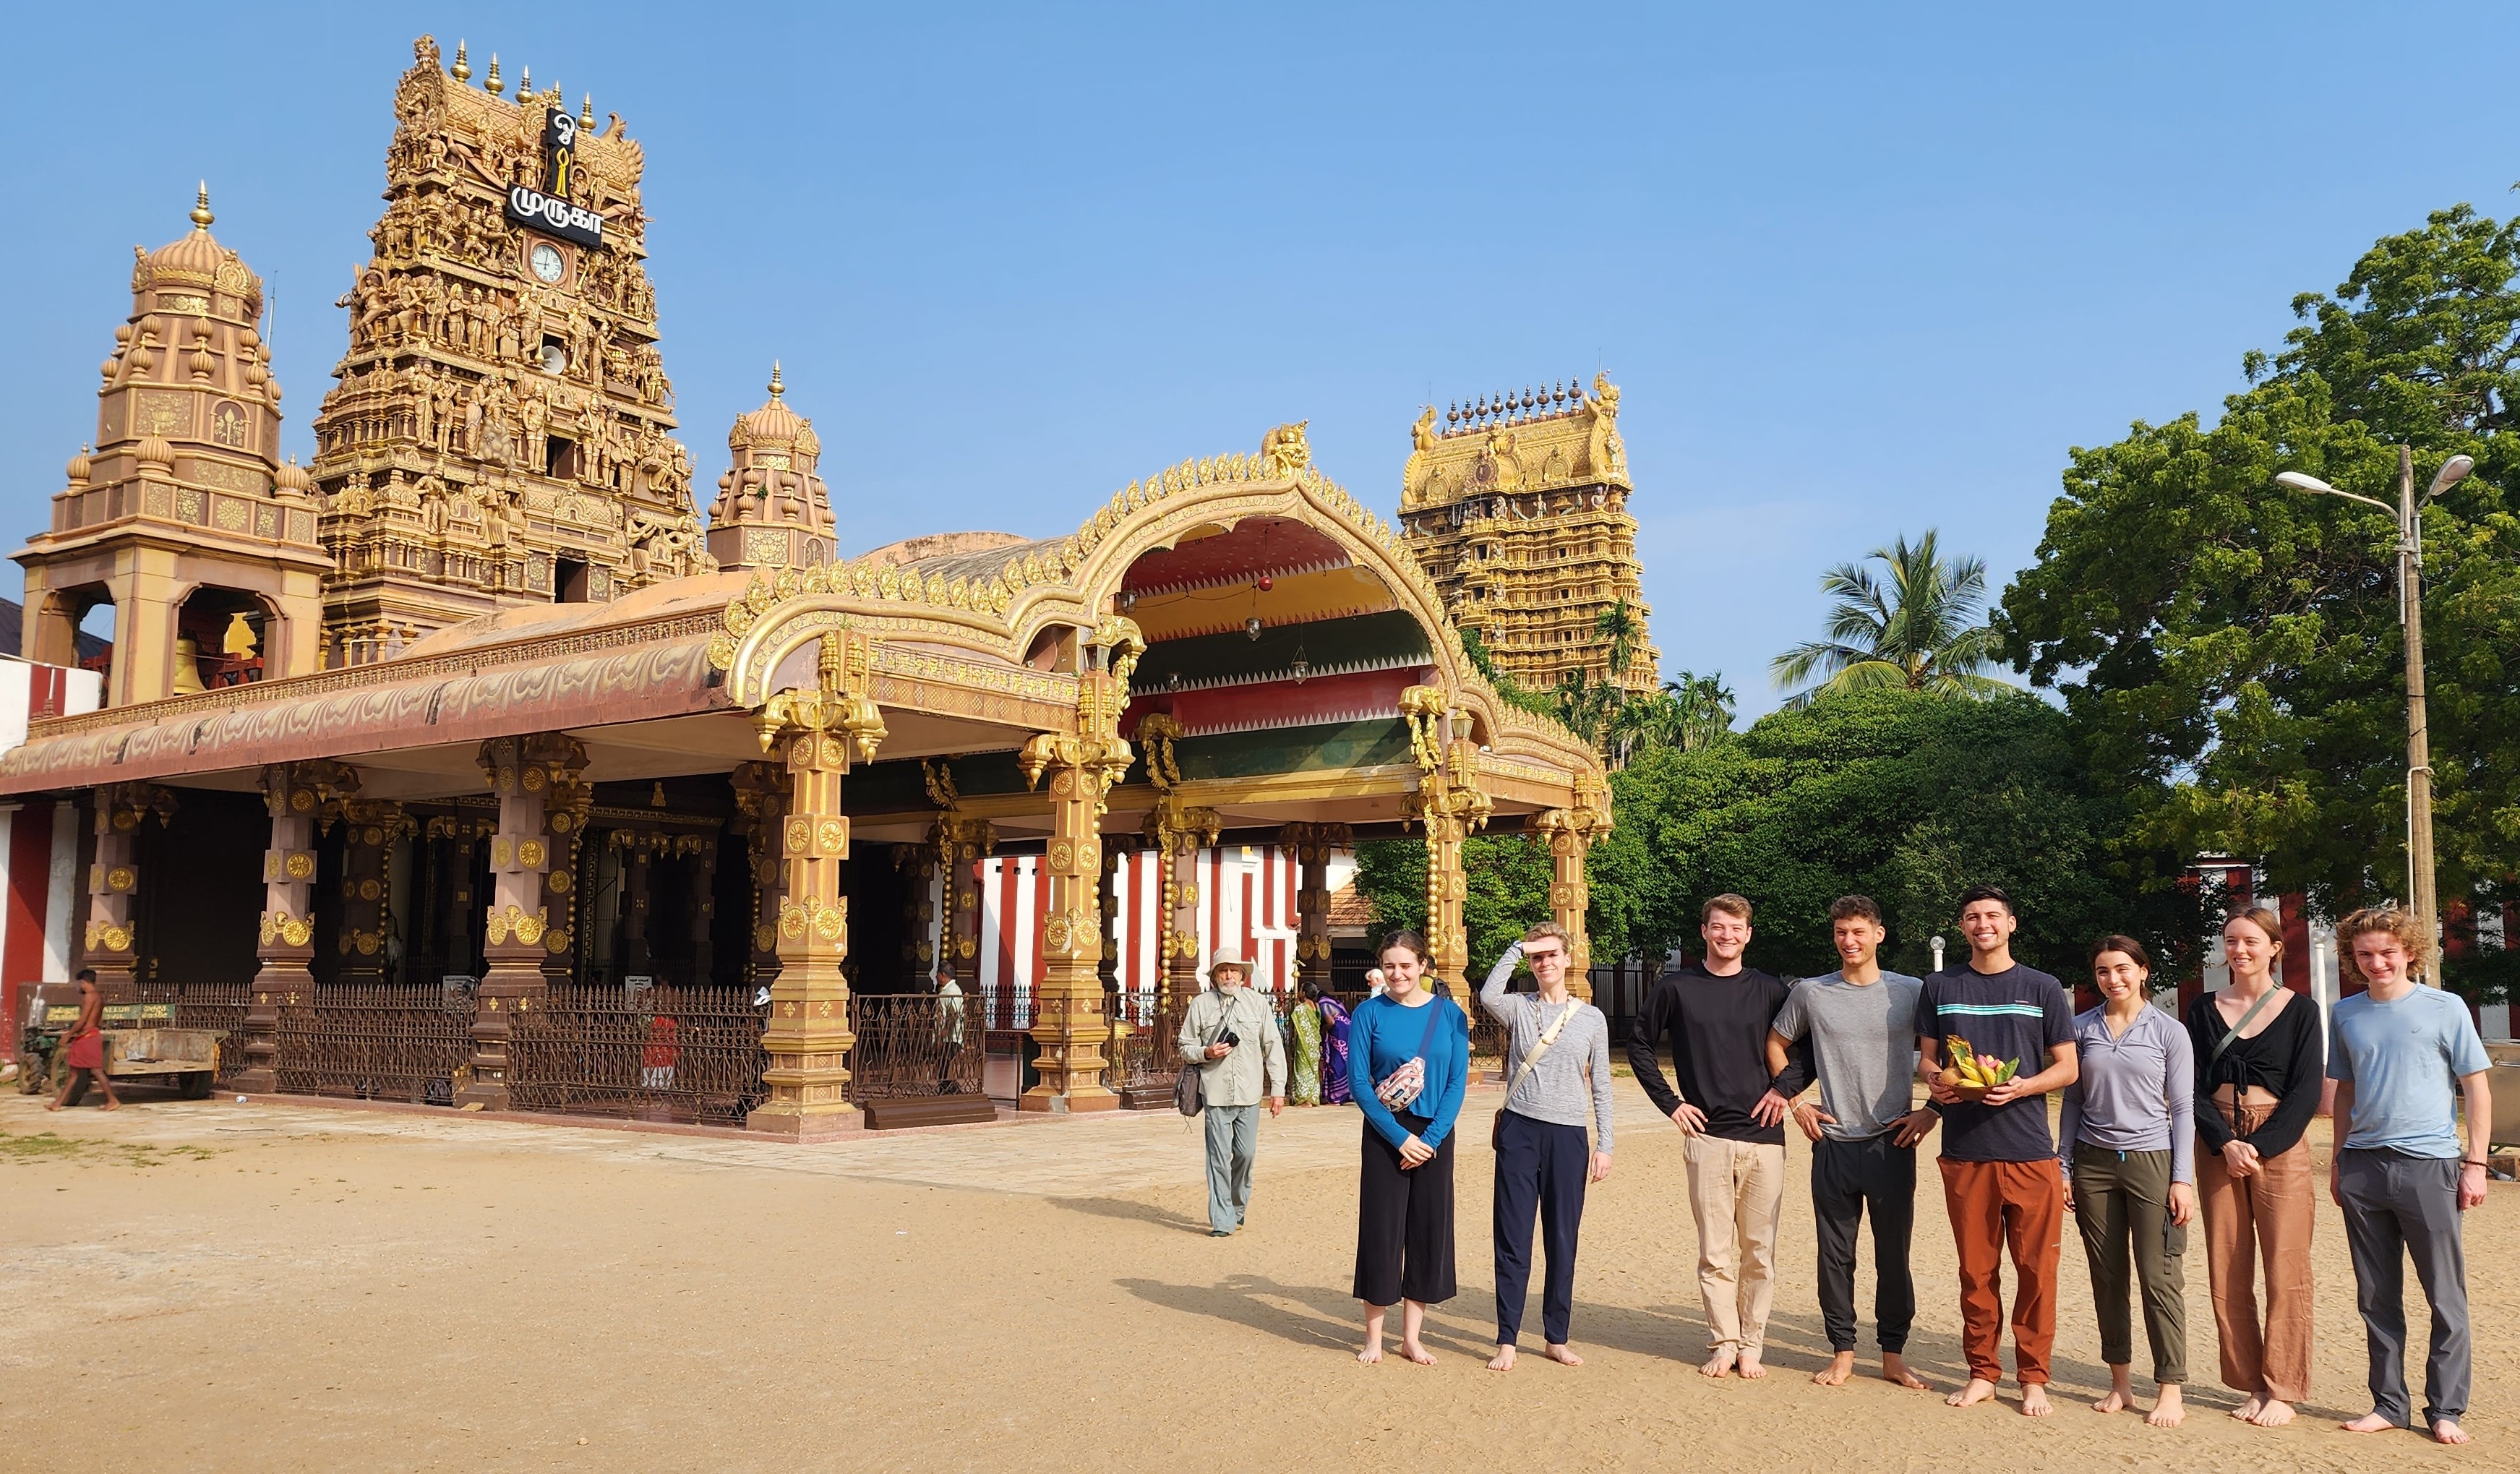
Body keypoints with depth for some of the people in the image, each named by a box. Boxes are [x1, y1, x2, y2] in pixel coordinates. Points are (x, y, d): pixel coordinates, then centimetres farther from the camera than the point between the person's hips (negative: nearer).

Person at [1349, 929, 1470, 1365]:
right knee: (1380, 1232, 0)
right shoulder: (1370, 1013, -4)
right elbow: (1358, 1082, -7)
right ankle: (1374, 1337, 14)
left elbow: (1458, 1081, -1)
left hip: (1434, 1136, 2)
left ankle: (1412, 1338, 18)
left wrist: (1431, 1139, -11)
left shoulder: (1449, 1015, 0)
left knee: (1428, 1232, 6)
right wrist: (1399, 1137, -12)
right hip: (1384, 1135, -2)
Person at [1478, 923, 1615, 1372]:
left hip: (1569, 1135, 1)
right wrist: (1516, 949, -16)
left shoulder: (1591, 1017, 7)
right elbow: (1488, 996, -21)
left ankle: (1555, 1338, 19)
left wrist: (1604, 1144, 4)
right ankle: (1506, 1341, 8)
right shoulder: (1519, 1008, 3)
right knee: (1513, 1239, 1)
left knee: (1563, 1240, 7)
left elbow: (1600, 1086, 9)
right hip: (1520, 1131, -1)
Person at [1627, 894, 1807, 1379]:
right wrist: (1669, 1102, 4)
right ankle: (1723, 1344, 10)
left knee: (1758, 1251, 4)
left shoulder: (1769, 990, 7)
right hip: (1707, 1137, -1)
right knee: (1715, 1253, 1)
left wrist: (1785, 1087, 0)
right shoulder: (1676, 987, 4)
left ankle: (1751, 1346, 13)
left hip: (1763, 1139, 1)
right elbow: (1639, 1046, 12)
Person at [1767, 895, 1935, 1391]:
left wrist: (1933, 1110, -1)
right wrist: (1795, 1100, 8)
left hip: (1893, 1143, -1)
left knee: (1894, 1255, 6)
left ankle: (1894, 1355, 18)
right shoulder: (1810, 993, 3)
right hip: (1834, 1142, 1)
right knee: (1835, 1254, 6)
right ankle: (1842, 1351, 18)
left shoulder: (1913, 992, 0)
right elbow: (1776, 1044, 17)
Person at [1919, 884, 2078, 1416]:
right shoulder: (1941, 987, 10)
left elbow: (2067, 1068, 5)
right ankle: (1982, 1372, 17)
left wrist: (2022, 1087, -14)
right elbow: (1927, 1058, 14)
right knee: (1976, 1268, 7)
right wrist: (1936, 1082, -9)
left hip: (2030, 1151, -1)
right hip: (1964, 1151, 1)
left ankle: (2033, 1377, 12)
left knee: (2036, 1269, 1)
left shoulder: (2042, 989, 5)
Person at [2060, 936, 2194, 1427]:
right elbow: (2072, 1102, 10)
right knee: (2107, 1277, 7)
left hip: (2151, 1162, -3)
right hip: (2094, 1163, 3)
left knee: (2159, 1278, -4)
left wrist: (2183, 1179, -6)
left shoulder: (2169, 1032, 0)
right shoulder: (2082, 1029, 6)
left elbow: (2183, 1109, 0)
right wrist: (2063, 1168, 6)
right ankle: (2120, 1383, 18)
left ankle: (2170, 1390, 5)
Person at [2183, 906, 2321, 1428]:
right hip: (2217, 1145, 3)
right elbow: (2194, 1087, 4)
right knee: (2227, 1272, 3)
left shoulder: (2300, 1010, 2)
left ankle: (2282, 1390, 6)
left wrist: (2260, 1147, -12)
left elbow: (2306, 1092, -3)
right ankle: (2251, 1384, 14)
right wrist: (2227, 1144, -10)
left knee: (2284, 1270, -3)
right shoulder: (2204, 1010, 9)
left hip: (2280, 1145, -3)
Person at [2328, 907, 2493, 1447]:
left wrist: (2475, 1162, -5)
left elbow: (2477, 1087, 0)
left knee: (2447, 1299, 3)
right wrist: (2338, 1160, 12)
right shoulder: (2346, 1014, 9)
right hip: (2363, 1167, 4)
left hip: (2428, 1165, -4)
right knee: (2377, 1299, 10)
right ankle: (2388, 1404, 20)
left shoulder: (2445, 1008, -1)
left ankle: (2445, 1410, 13)